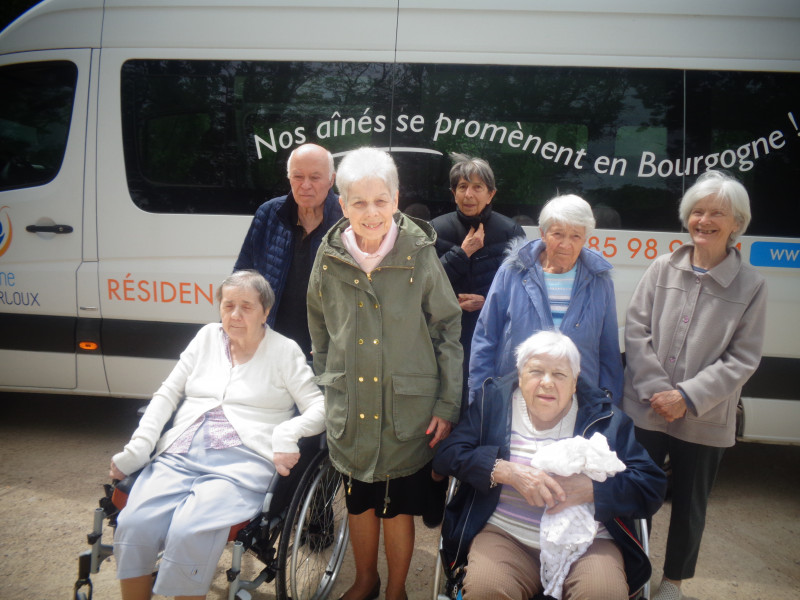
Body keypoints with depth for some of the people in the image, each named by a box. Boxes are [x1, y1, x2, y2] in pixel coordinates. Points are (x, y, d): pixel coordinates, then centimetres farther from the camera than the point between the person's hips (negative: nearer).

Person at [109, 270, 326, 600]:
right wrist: (138, 447, 5)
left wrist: (287, 433, -19)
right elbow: (167, 395, 17)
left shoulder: (285, 351, 8)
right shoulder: (207, 337, 18)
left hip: (242, 461, -4)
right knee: (133, 526, -22)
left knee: (189, 535, -29)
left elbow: (319, 406, 1)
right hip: (179, 453, 4)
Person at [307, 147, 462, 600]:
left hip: (408, 409, -2)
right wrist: (327, 387, 13)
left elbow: (449, 331, -5)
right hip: (350, 409, 3)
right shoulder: (330, 258, -3)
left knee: (399, 506, 12)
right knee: (360, 500, 19)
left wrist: (448, 405, -5)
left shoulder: (420, 256, -10)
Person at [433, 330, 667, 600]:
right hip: (506, 535, 0)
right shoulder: (494, 402, 6)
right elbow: (446, 455, -2)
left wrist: (590, 489, -17)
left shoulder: (605, 418, 6)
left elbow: (652, 486, -1)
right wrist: (507, 471, -17)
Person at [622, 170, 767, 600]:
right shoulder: (662, 269, -1)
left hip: (704, 422, -1)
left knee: (689, 505, 15)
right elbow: (636, 330, -3)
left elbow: (742, 359, -8)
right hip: (646, 412, 1)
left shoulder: (750, 286, -5)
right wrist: (654, 390, -13)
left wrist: (688, 397, -16)